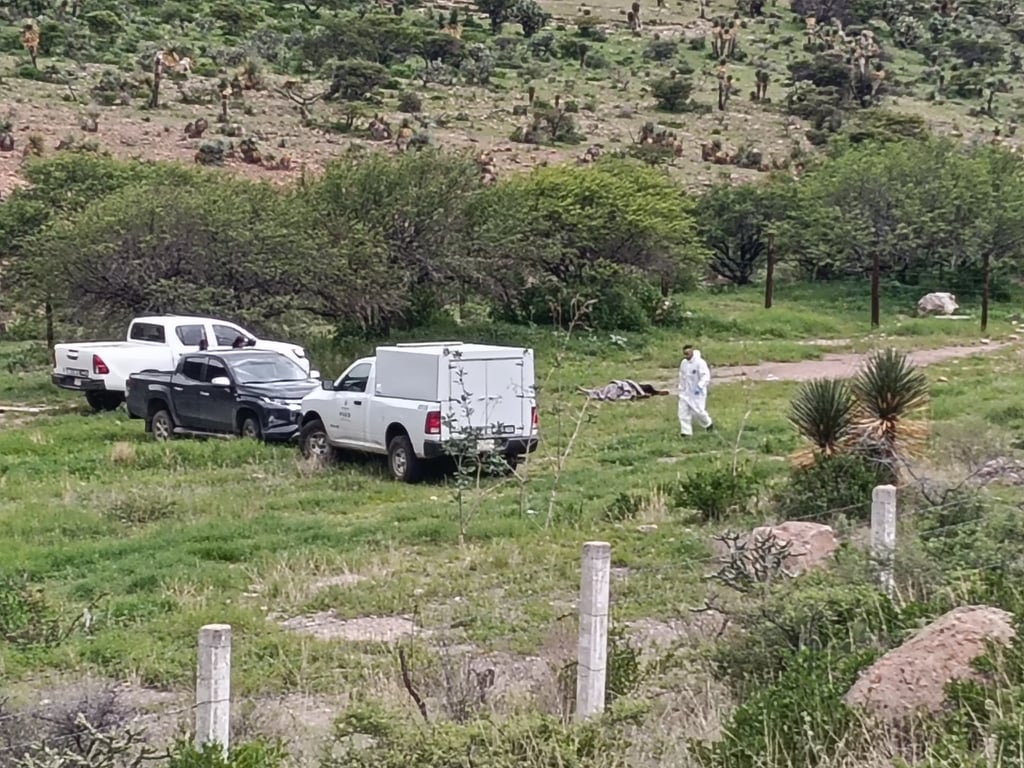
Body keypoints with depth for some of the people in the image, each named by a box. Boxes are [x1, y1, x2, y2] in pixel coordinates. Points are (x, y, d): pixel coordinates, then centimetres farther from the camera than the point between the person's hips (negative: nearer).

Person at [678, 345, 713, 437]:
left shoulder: (700, 362, -17)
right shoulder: (683, 363, 6)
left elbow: (706, 376, -22)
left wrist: (700, 386, -35)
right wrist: (681, 389, 20)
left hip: (697, 393, -6)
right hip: (685, 392, 6)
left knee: (698, 411, -3)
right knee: (683, 412, 0)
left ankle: (708, 424, 26)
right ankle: (686, 432, 5)